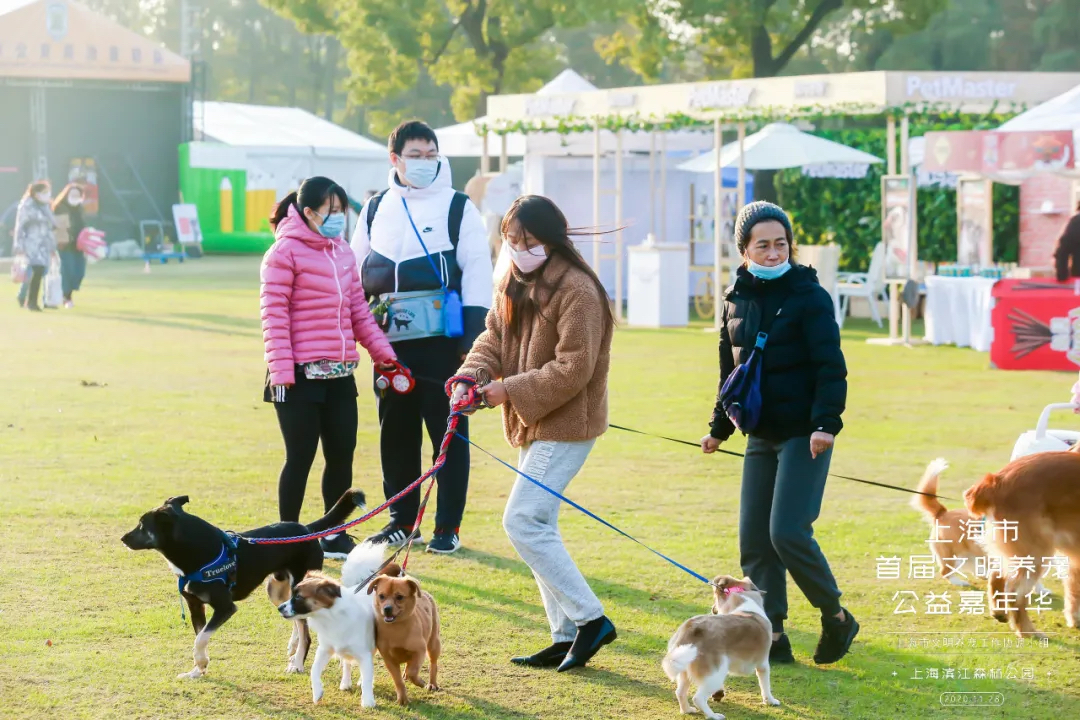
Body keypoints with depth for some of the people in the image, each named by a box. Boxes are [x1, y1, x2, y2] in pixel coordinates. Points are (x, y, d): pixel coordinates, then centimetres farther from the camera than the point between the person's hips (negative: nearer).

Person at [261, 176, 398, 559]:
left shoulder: (342, 251, 13)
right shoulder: (285, 251, -8)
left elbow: (358, 309, 18)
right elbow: (274, 313, -11)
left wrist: (383, 354, 13)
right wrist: (280, 370, -17)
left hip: (340, 374, 7)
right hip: (302, 375, -7)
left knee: (341, 455, 8)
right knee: (301, 457, -1)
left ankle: (334, 536, 21)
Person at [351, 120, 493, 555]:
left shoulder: (458, 207, 2)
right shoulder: (376, 209, 13)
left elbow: (477, 268, -2)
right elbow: (356, 270, 20)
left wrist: (475, 331, -10)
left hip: (442, 339, -4)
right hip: (390, 342, 4)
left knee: (449, 432, -1)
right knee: (395, 433, 8)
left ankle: (449, 527, 6)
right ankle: (402, 519, 20)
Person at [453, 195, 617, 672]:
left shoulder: (576, 290, -18)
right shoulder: (515, 284, 9)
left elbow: (573, 369, -22)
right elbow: (494, 338, 10)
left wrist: (509, 390, -20)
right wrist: (471, 376, -10)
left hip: (565, 425, -9)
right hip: (532, 425, 9)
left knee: (523, 522, -14)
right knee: (537, 527, 10)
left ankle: (589, 619, -7)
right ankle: (566, 637, 16)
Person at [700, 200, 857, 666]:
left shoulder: (808, 296, -8)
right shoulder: (736, 299, 9)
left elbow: (831, 367, -13)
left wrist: (826, 422, -25)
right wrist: (720, 428, 25)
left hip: (804, 433, -6)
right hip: (761, 435, 7)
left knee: (788, 532, -15)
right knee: (754, 539, 3)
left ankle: (835, 618, 5)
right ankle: (772, 636, 10)